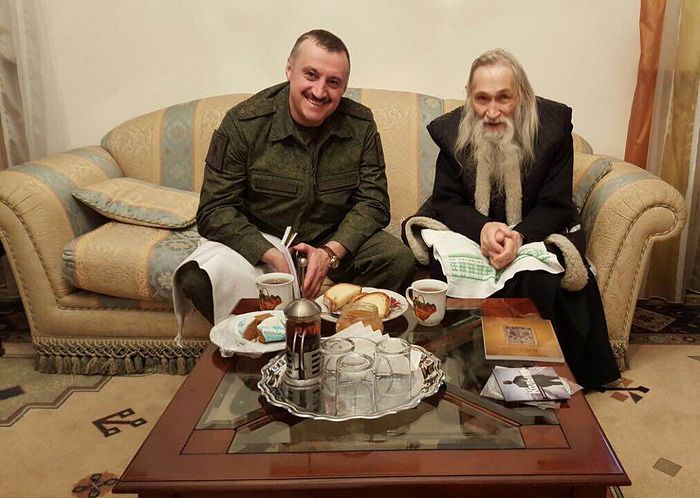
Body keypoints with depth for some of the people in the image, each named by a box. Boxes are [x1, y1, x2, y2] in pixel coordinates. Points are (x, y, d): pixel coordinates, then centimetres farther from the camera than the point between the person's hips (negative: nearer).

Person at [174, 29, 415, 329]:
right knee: (197, 278, -29)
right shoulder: (243, 122, -14)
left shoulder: (360, 125, -6)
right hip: (258, 242, -2)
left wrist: (331, 252, -24)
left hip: (335, 241, 2)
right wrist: (271, 256, -29)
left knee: (398, 259, -22)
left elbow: (372, 202, -6)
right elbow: (215, 210, -15)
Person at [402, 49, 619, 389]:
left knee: (537, 281, -31)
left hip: (535, 231, -1)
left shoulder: (553, 125, -12)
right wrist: (483, 228, -30)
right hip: (470, 230, 2)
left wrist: (519, 236, -32)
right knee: (445, 266, -29)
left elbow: (555, 206, -11)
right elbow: (446, 201, -8)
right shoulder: (451, 130, -6)